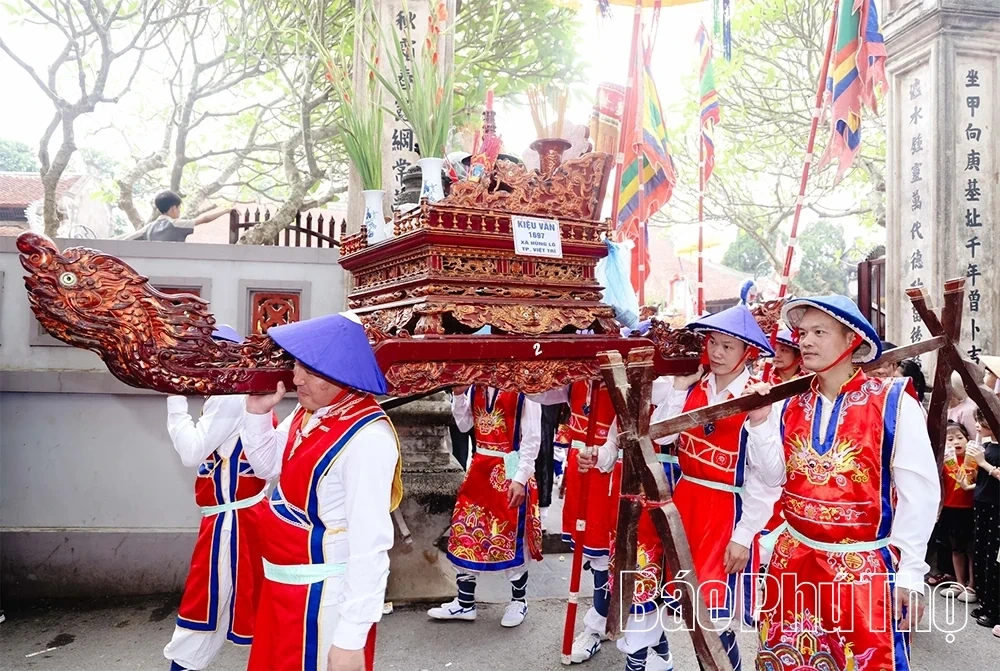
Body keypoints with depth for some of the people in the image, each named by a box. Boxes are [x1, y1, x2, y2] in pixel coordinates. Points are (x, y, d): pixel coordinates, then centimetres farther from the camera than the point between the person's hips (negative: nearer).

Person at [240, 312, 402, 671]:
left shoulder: (366, 438, -28)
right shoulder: (310, 410, -2)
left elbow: (370, 546, -28)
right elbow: (268, 466, 14)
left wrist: (351, 637, -26)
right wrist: (257, 412, -3)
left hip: (323, 594, -9)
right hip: (283, 583, 9)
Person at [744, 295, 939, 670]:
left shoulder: (893, 400, -12)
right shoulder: (793, 403, 4)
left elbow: (918, 490, -11)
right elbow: (776, 476, 6)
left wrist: (910, 571, -10)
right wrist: (760, 422, -6)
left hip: (864, 567, -5)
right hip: (794, 561, 5)